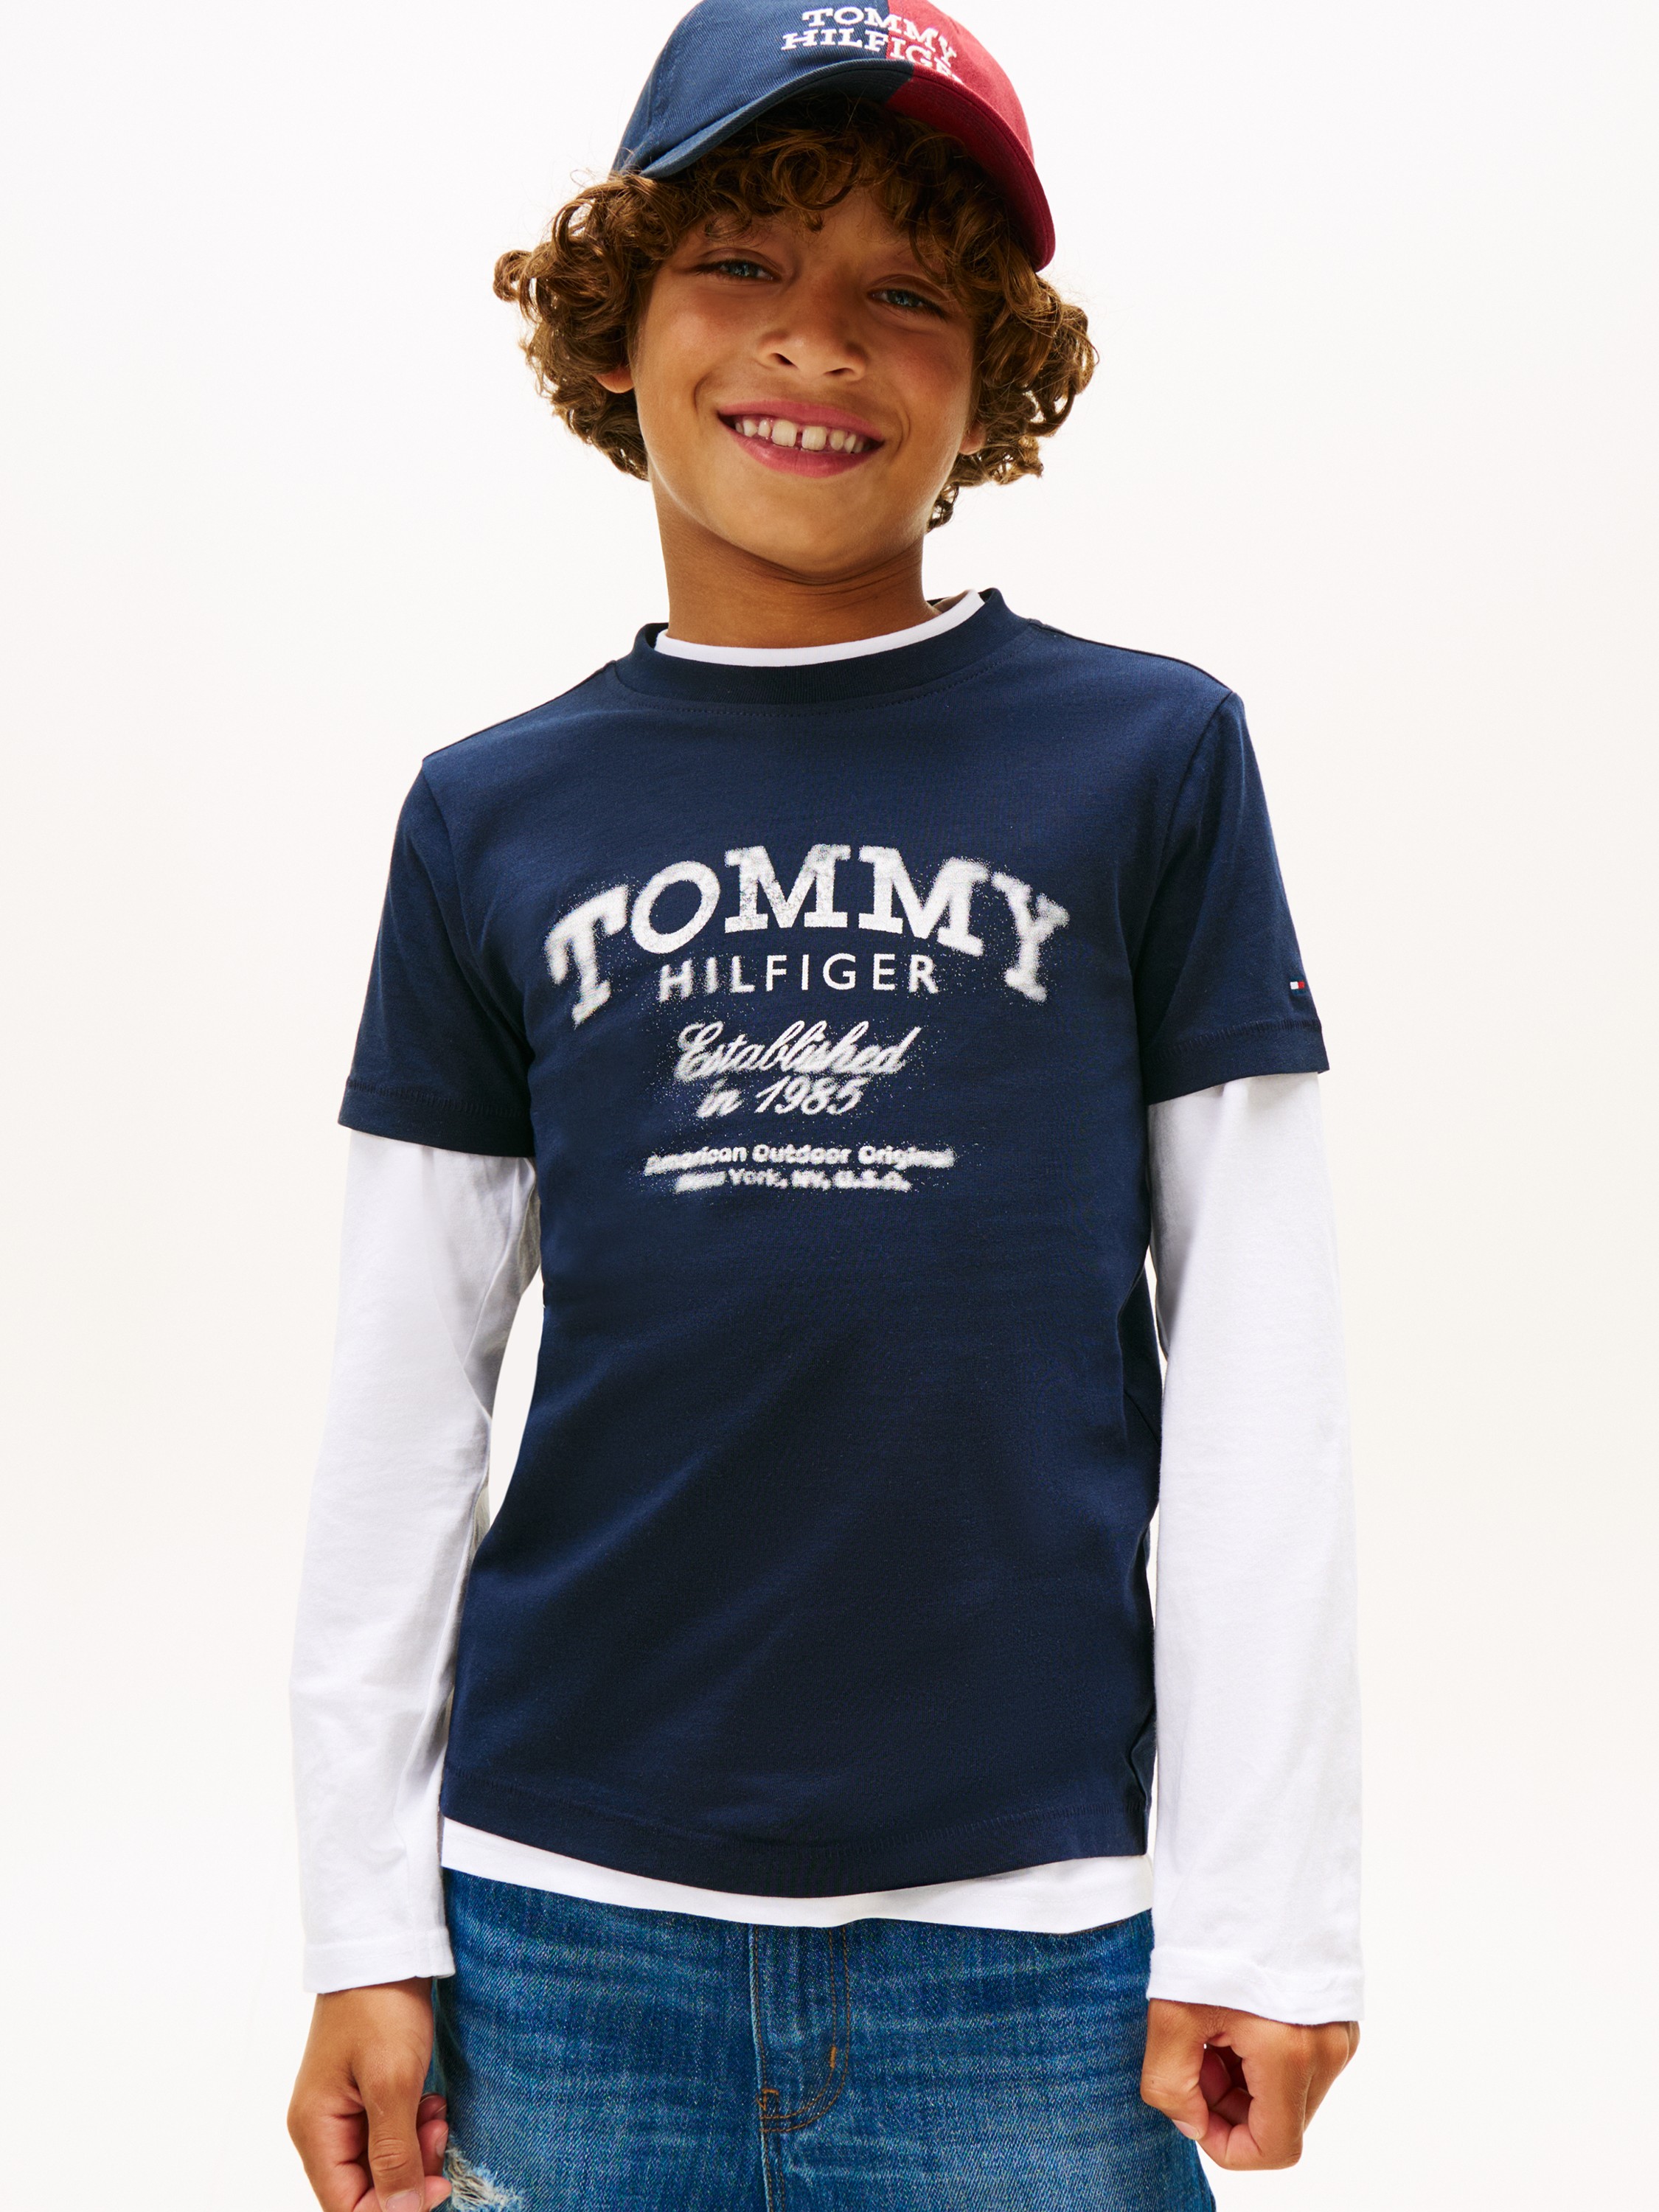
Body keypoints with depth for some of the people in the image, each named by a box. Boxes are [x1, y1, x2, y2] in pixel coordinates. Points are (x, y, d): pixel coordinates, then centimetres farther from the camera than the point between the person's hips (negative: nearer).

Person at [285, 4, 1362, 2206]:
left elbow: (1256, 1366, -2)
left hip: (1030, 1931, -1)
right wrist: (365, 1927, 4)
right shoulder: (493, 819, 6)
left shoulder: (1149, 758, 0)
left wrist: (1263, 1917, -4)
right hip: (571, 1916, 2)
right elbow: (404, 1398, 6)